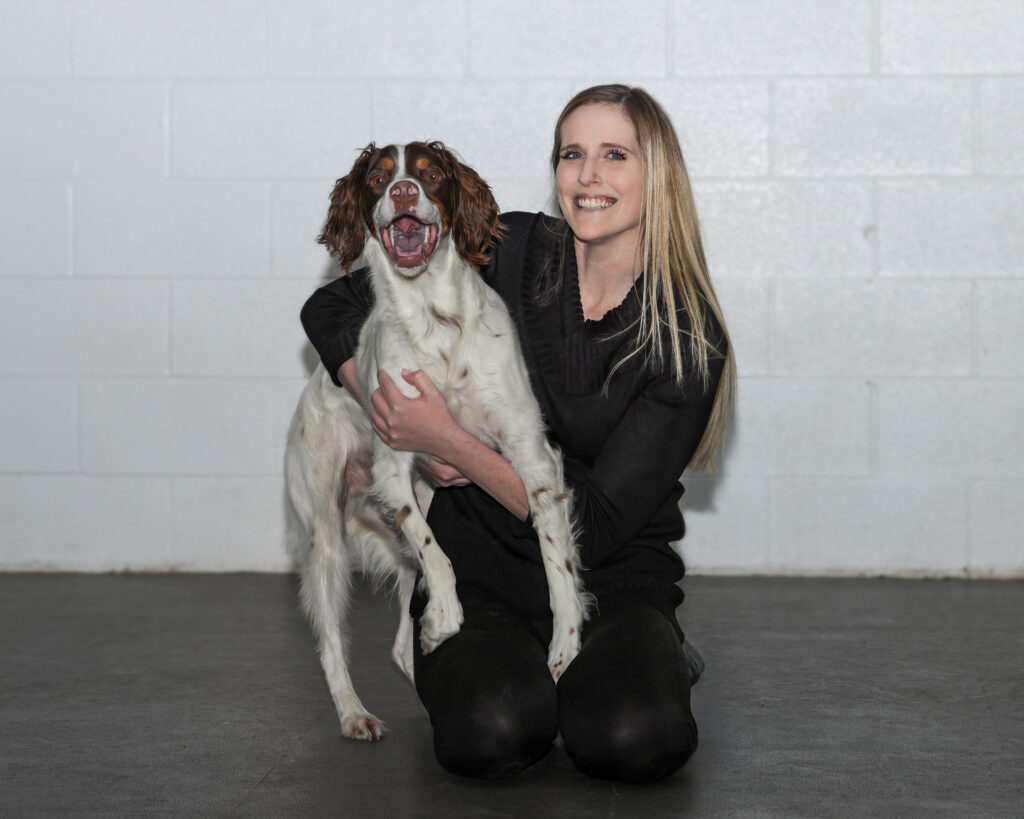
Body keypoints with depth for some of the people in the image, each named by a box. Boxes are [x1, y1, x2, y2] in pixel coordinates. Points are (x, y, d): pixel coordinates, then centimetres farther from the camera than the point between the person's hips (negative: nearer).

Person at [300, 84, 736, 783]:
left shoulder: (690, 343, -9)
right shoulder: (512, 252, -4)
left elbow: (595, 527, -15)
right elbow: (331, 310, 3)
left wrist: (449, 441, -22)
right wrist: (414, 437, -11)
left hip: (613, 583, 0)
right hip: (480, 572, 1)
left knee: (631, 740, -31)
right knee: (494, 732, -31)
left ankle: (651, 664, 5)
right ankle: (495, 670, 6)